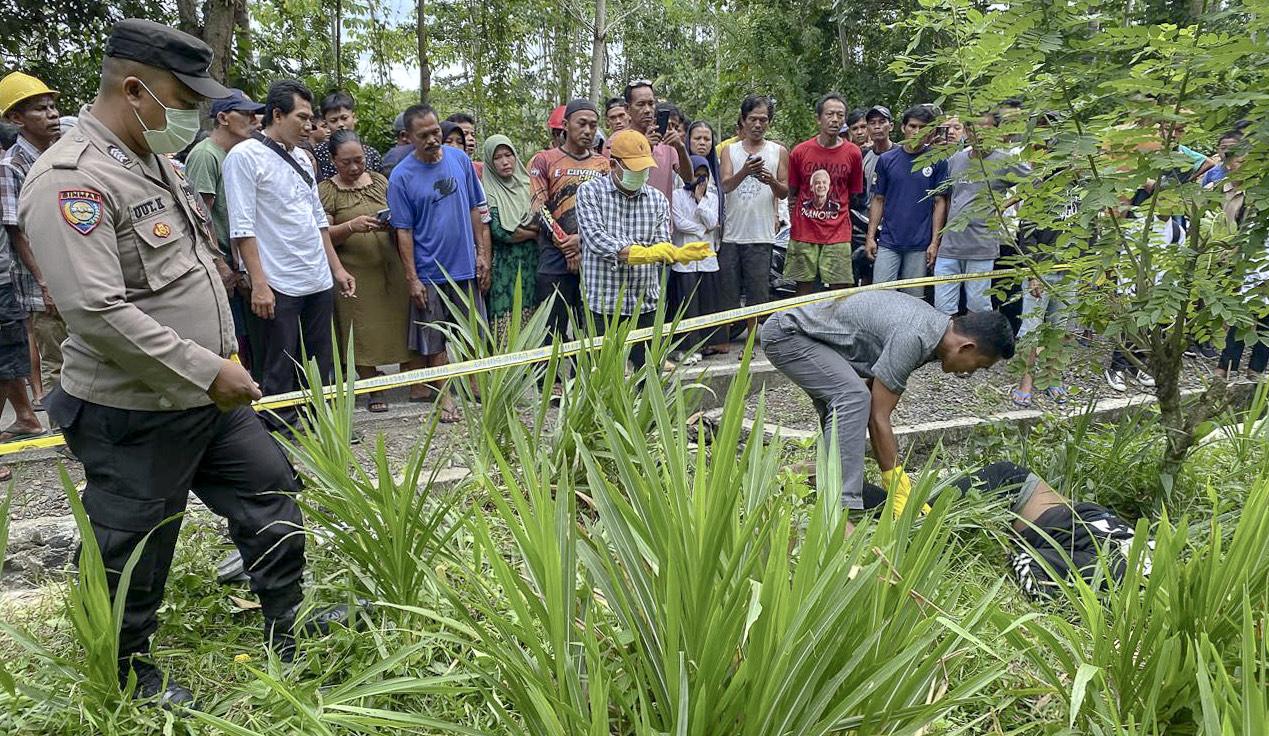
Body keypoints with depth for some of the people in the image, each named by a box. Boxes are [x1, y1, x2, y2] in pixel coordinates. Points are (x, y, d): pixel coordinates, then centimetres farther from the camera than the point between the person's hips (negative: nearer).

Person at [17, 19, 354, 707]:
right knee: (134, 554, 8)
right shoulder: (70, 178, -21)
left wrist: (220, 359, 20)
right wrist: (208, 370, -25)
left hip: (211, 397, 9)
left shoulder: (153, 161, 9)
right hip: (133, 417, -9)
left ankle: (287, 629, 32)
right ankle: (127, 671, 32)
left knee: (270, 495, 16)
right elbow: (96, 310, -28)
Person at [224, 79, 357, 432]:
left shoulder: (301, 158, 14)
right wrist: (259, 284, -19)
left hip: (319, 281, 7)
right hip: (278, 285, -7)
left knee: (321, 365, 14)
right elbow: (242, 228, -14)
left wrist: (337, 269, 17)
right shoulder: (244, 156, -8)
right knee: (280, 373, 2)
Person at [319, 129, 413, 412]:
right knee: (364, 333, 0)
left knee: (396, 323, 4)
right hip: (354, 271, -3)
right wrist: (352, 226, -23)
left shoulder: (379, 180, 12)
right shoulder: (326, 191, 1)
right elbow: (323, 236, -5)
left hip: (390, 267, 3)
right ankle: (374, 390, 12)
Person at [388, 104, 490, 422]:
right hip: (429, 272, -3)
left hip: (466, 266, 3)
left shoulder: (460, 158, 1)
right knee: (436, 340, 7)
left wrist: (482, 254, 5)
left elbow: (475, 209, 8)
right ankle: (445, 396, 18)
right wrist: (412, 279, -9)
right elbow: (404, 231, -7)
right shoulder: (401, 176, -9)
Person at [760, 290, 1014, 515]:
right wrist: (900, 495, -19)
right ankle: (840, 508, -27)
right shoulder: (912, 338, -26)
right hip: (787, 332, -10)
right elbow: (878, 417, -23)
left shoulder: (936, 324, 5)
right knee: (853, 397, -24)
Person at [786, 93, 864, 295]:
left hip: (838, 236, 0)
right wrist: (796, 223, 5)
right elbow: (792, 193, 9)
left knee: (840, 292, -3)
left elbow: (854, 195, 10)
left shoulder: (853, 153, 2)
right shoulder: (800, 152, 1)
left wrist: (840, 221, 9)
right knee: (804, 291, 5)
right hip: (803, 236, 0)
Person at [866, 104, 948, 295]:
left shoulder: (937, 162, 0)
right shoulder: (887, 160, 4)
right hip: (888, 242, 1)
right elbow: (878, 200, 8)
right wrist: (870, 236, 2)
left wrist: (935, 242, -4)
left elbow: (939, 202, 1)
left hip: (919, 245, -1)